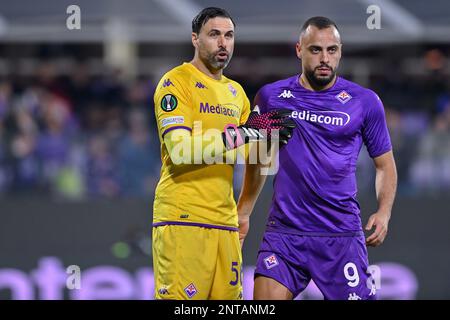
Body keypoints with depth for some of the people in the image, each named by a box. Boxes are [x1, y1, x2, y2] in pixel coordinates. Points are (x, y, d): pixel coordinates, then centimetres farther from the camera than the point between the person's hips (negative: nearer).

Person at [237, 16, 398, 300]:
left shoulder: (365, 102, 2)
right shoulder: (271, 97, 7)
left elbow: (385, 164, 10)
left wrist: (384, 213, -6)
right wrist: (243, 213, 17)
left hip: (342, 235, -1)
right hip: (284, 231, 1)